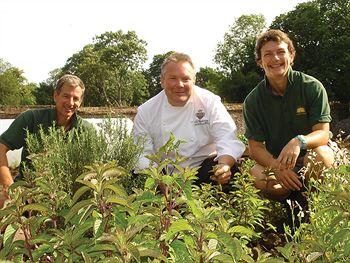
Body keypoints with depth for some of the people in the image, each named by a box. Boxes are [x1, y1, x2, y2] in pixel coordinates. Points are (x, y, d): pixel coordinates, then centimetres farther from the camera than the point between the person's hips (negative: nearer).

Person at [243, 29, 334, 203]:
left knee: (319, 154, -35)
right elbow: (255, 147, -7)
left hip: (307, 158, 0)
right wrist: (277, 167, -28)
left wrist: (299, 141, -37)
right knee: (256, 176, -31)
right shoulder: (252, 100, -4)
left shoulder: (312, 87, -8)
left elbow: (323, 133, -12)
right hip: (274, 161, 1)